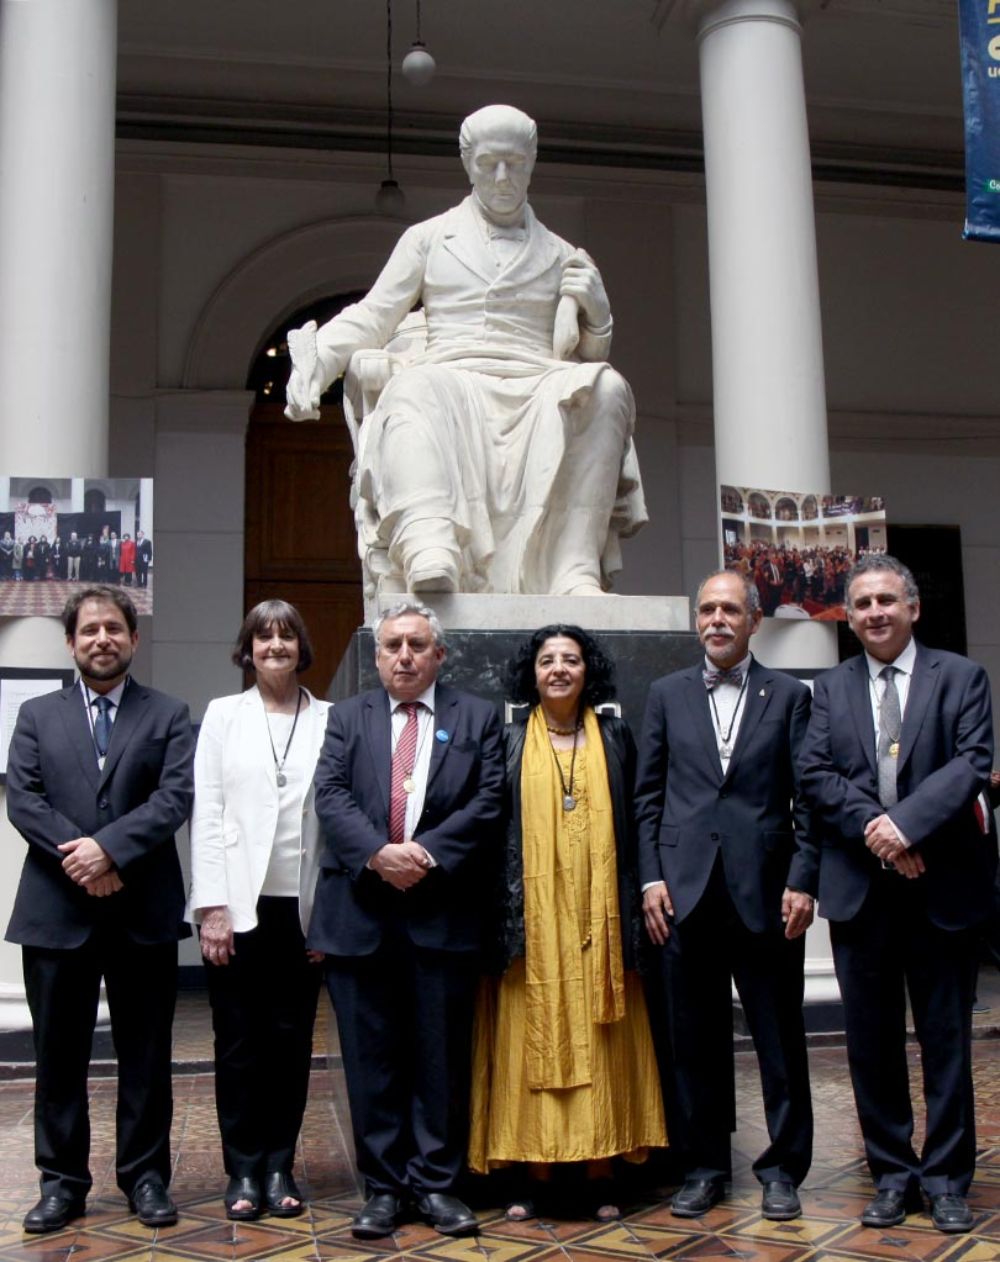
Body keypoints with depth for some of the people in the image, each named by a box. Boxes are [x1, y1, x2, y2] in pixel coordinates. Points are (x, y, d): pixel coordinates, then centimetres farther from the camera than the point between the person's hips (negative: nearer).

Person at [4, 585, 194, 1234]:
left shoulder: (169, 715, 6)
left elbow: (176, 796, -7)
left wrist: (109, 848, -18)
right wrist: (79, 858, -15)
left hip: (144, 911, -1)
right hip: (56, 910, 1)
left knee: (145, 1053, 7)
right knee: (59, 1053, 9)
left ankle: (146, 1175, 20)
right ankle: (63, 1180, 21)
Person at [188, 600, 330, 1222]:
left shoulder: (329, 720, 5)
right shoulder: (224, 714, 6)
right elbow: (206, 813, 1)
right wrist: (213, 906, -7)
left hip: (303, 907, 0)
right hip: (239, 904, 0)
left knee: (292, 1040, 7)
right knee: (239, 1041, 6)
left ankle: (280, 1166, 20)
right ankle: (244, 1170, 18)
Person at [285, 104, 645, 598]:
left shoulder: (559, 256, 26)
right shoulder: (428, 237, 24)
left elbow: (578, 352, 20)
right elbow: (372, 316, 17)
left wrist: (594, 311, -3)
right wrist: (315, 358, -2)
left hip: (534, 391, 1)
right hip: (450, 379, -1)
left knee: (606, 387, -32)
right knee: (414, 390, -38)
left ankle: (576, 569, -43)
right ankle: (430, 553, -63)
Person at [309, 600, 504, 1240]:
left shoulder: (477, 717, 8)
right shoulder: (347, 718, 12)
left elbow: (488, 802, -2)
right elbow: (331, 796, 0)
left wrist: (427, 853, -13)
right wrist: (378, 854, -15)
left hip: (444, 911, -1)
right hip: (361, 911, 1)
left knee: (442, 1055, 6)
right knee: (372, 1058, 7)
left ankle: (436, 1181, 19)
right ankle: (384, 1186, 17)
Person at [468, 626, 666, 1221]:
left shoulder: (615, 737, 9)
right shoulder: (509, 742, 6)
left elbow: (635, 823, 9)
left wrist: (639, 896, 1)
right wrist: (499, 908, -3)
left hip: (599, 914, 1)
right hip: (533, 915, 0)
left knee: (600, 1039, 3)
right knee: (534, 1037, 1)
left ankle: (602, 1170, 11)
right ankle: (535, 1171, 8)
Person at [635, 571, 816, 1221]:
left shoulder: (788, 695, 6)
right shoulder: (668, 694, 11)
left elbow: (806, 797, 2)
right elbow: (649, 794, 9)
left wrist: (802, 882, -6)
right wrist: (652, 876, 1)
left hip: (765, 891, -1)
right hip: (687, 891, 1)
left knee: (780, 1039, 6)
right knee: (695, 1040, 8)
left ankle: (783, 1168, 21)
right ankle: (704, 1166, 22)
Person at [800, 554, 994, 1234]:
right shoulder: (832, 688, 11)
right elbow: (816, 773, 0)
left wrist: (907, 823, -20)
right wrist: (871, 828, -14)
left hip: (944, 882, -2)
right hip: (861, 888, 2)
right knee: (872, 1039, 8)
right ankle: (892, 1174, 21)